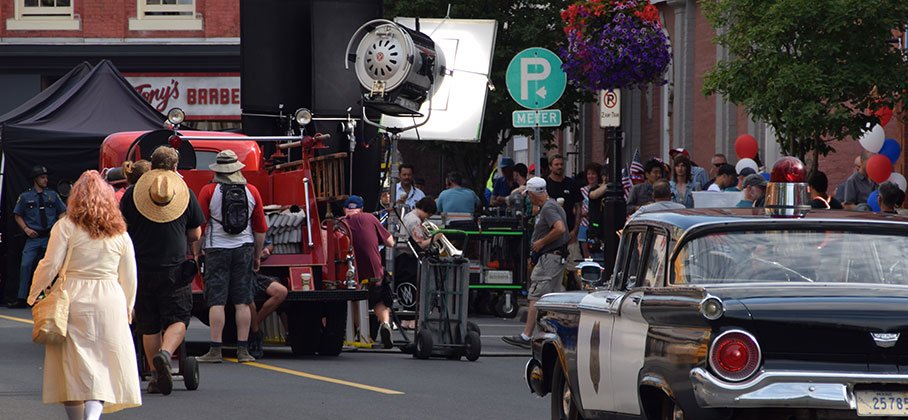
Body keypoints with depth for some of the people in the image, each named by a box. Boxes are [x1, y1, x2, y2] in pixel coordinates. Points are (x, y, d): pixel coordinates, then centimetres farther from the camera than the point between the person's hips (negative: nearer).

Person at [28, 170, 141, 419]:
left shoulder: (66, 227, -3)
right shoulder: (120, 233, 6)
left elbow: (50, 267, -6)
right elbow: (129, 277, 10)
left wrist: (34, 296, 8)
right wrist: (128, 308, 24)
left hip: (73, 299, -2)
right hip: (109, 303, 2)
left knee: (71, 365, 8)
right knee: (103, 364, 1)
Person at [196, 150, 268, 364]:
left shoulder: (209, 191, -5)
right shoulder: (251, 192, 4)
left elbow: (200, 226, -4)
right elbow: (260, 229, 8)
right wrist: (257, 255, 17)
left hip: (217, 249, -2)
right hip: (244, 249, 2)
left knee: (216, 301, -2)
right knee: (242, 302, 4)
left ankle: (216, 350, -6)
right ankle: (243, 350, 3)